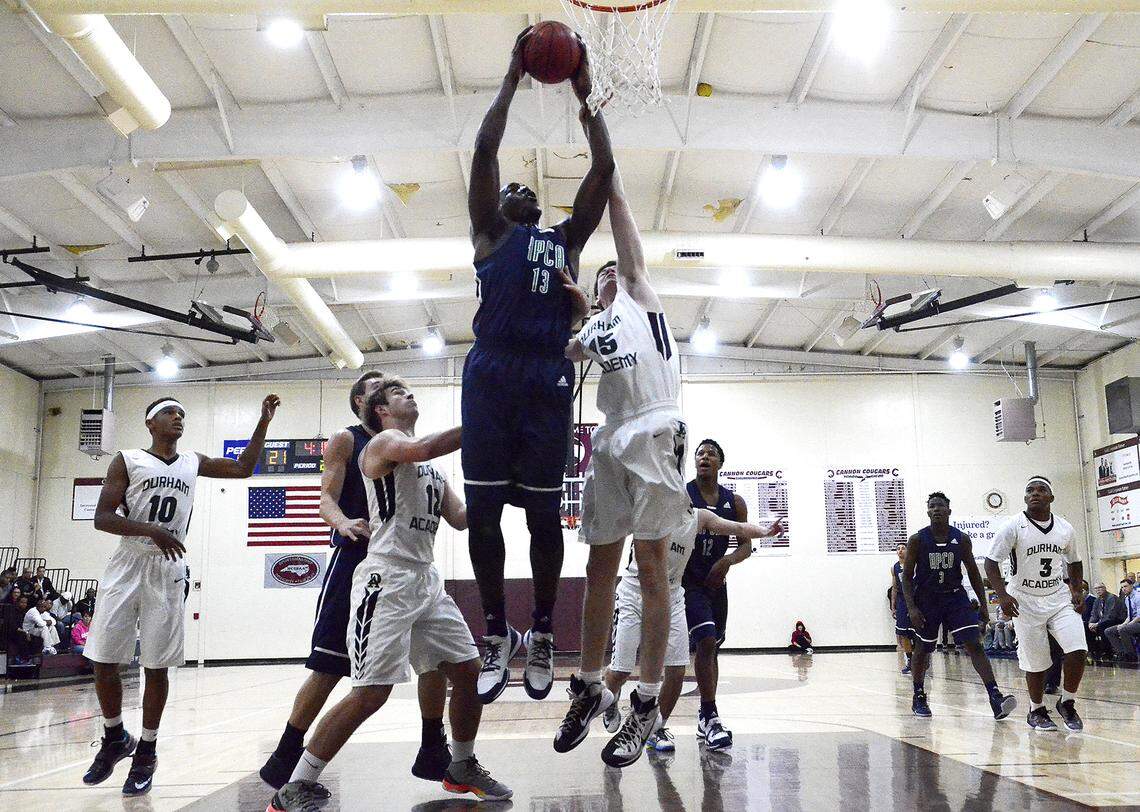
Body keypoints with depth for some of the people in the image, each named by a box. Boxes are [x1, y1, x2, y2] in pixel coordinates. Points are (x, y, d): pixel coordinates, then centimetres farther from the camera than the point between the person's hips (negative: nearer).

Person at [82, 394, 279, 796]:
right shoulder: (127, 460, 0)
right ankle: (115, 737, 22)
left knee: (157, 666, 2)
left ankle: (146, 751, 14)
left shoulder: (193, 463, 12)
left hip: (168, 571, 2)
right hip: (127, 566, -2)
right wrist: (152, 530, -22)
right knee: (103, 660, -1)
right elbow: (102, 517, -7)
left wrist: (263, 422, 7)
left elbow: (243, 468, 17)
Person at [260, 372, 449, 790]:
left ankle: (432, 752, 16)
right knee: (327, 668, -6)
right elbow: (327, 500, -11)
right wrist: (343, 523, -32)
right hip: (355, 558, -6)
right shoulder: (346, 440, 1)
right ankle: (285, 759, 8)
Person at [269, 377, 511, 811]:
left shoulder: (432, 466, 23)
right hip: (387, 579, -8)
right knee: (371, 692, -13)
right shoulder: (383, 442, -2)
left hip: (427, 580, 8)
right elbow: (421, 448, -25)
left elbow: (460, 518, 19)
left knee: (468, 670, 8)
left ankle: (462, 767, 27)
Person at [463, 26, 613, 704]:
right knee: (484, 510, -1)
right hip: (491, 375, -1)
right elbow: (484, 152, 7)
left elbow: (603, 170, 17)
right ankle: (498, 636, 13)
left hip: (548, 380, 1)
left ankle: (543, 636, 18)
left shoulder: (568, 239, 22)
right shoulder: (490, 234, 16)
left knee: (544, 514, 5)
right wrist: (513, 79, 10)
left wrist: (585, 97, 20)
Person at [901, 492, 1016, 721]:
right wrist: (911, 607, -14)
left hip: (955, 597, 1)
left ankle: (995, 696, -19)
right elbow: (907, 575, -5)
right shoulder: (917, 540, -8)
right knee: (922, 650, 9)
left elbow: (973, 572, 7)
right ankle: (919, 697, 27)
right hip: (926, 600, -1)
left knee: (974, 645, -12)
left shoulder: (962, 539, -1)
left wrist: (983, 604, 3)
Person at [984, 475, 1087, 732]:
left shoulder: (1065, 528, 3)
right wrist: (1002, 595, -19)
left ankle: (1067, 703, 9)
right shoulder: (1014, 527, -10)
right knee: (1036, 663, 1)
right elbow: (991, 562, -9)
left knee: (1077, 650, -14)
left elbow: (1074, 562, 19)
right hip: (1025, 603, -3)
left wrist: (1076, 591, 6)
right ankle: (1036, 711, 24)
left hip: (1059, 599, 3)